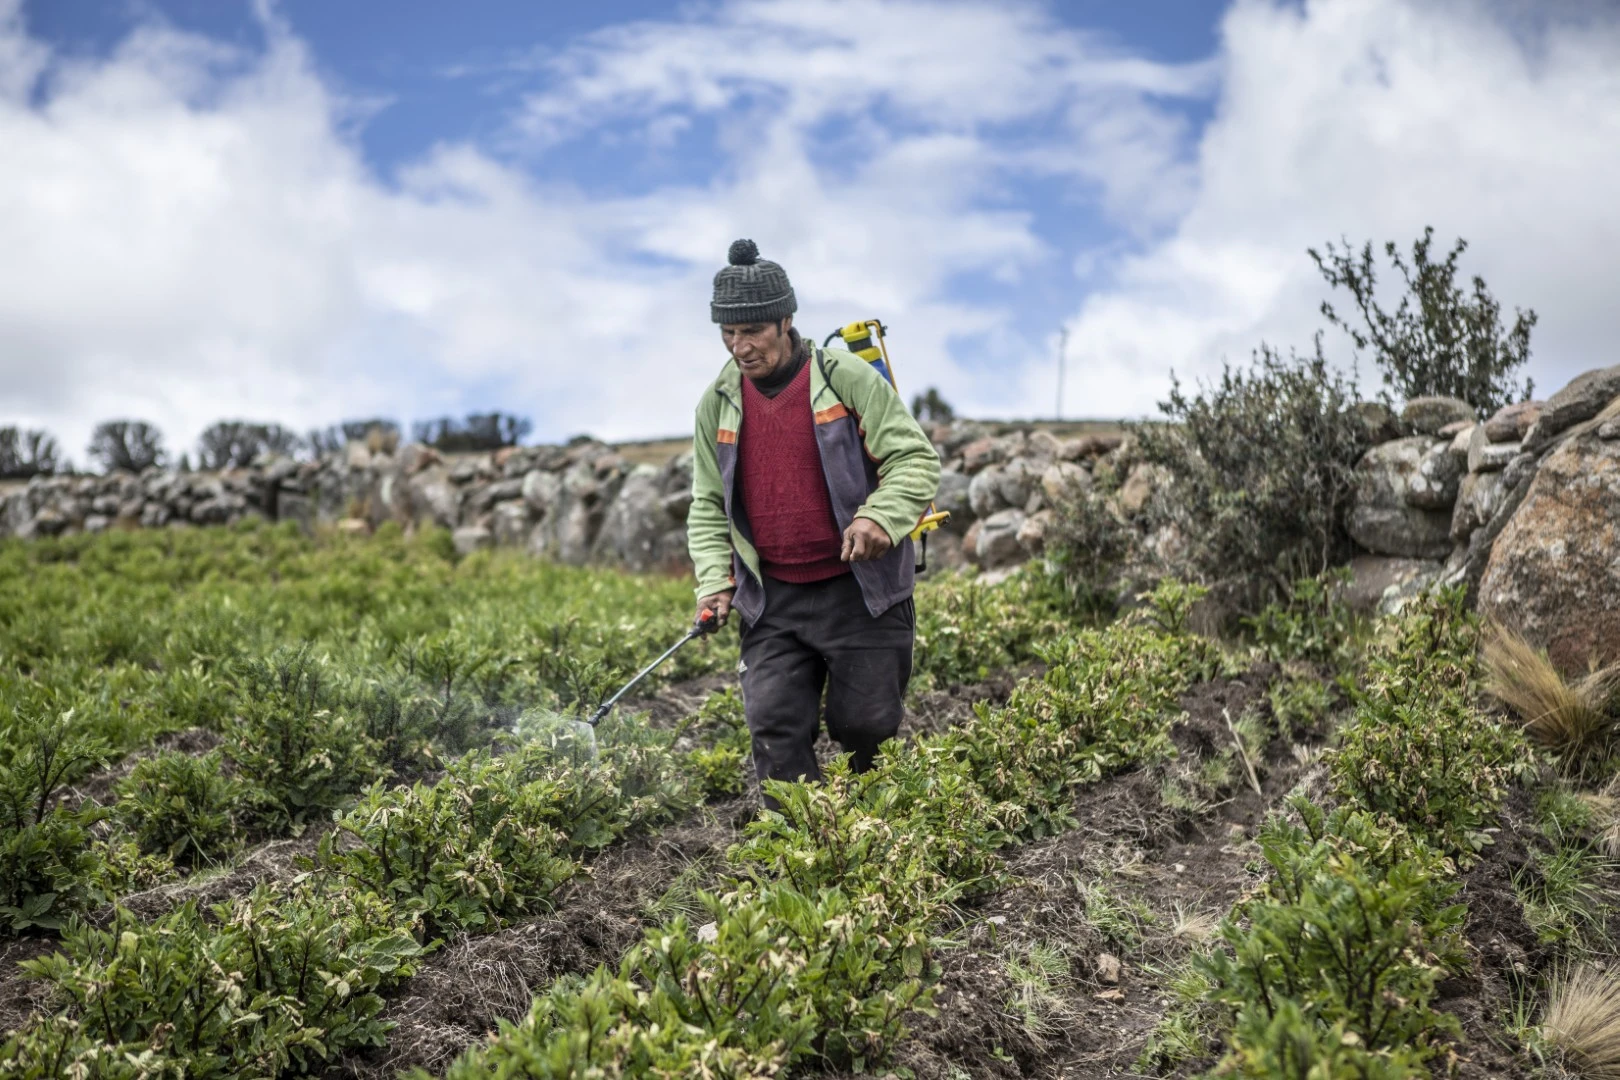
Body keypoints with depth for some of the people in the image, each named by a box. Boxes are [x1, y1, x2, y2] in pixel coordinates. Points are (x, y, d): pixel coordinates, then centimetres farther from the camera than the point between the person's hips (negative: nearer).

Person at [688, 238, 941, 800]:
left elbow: (916, 459, -6)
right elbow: (707, 506, 13)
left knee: (865, 726, 3)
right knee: (775, 727, -5)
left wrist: (880, 517, -24)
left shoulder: (848, 379, -7)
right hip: (772, 600, 3)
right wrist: (714, 580, -1)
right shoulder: (718, 404, 6)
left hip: (860, 591, -3)